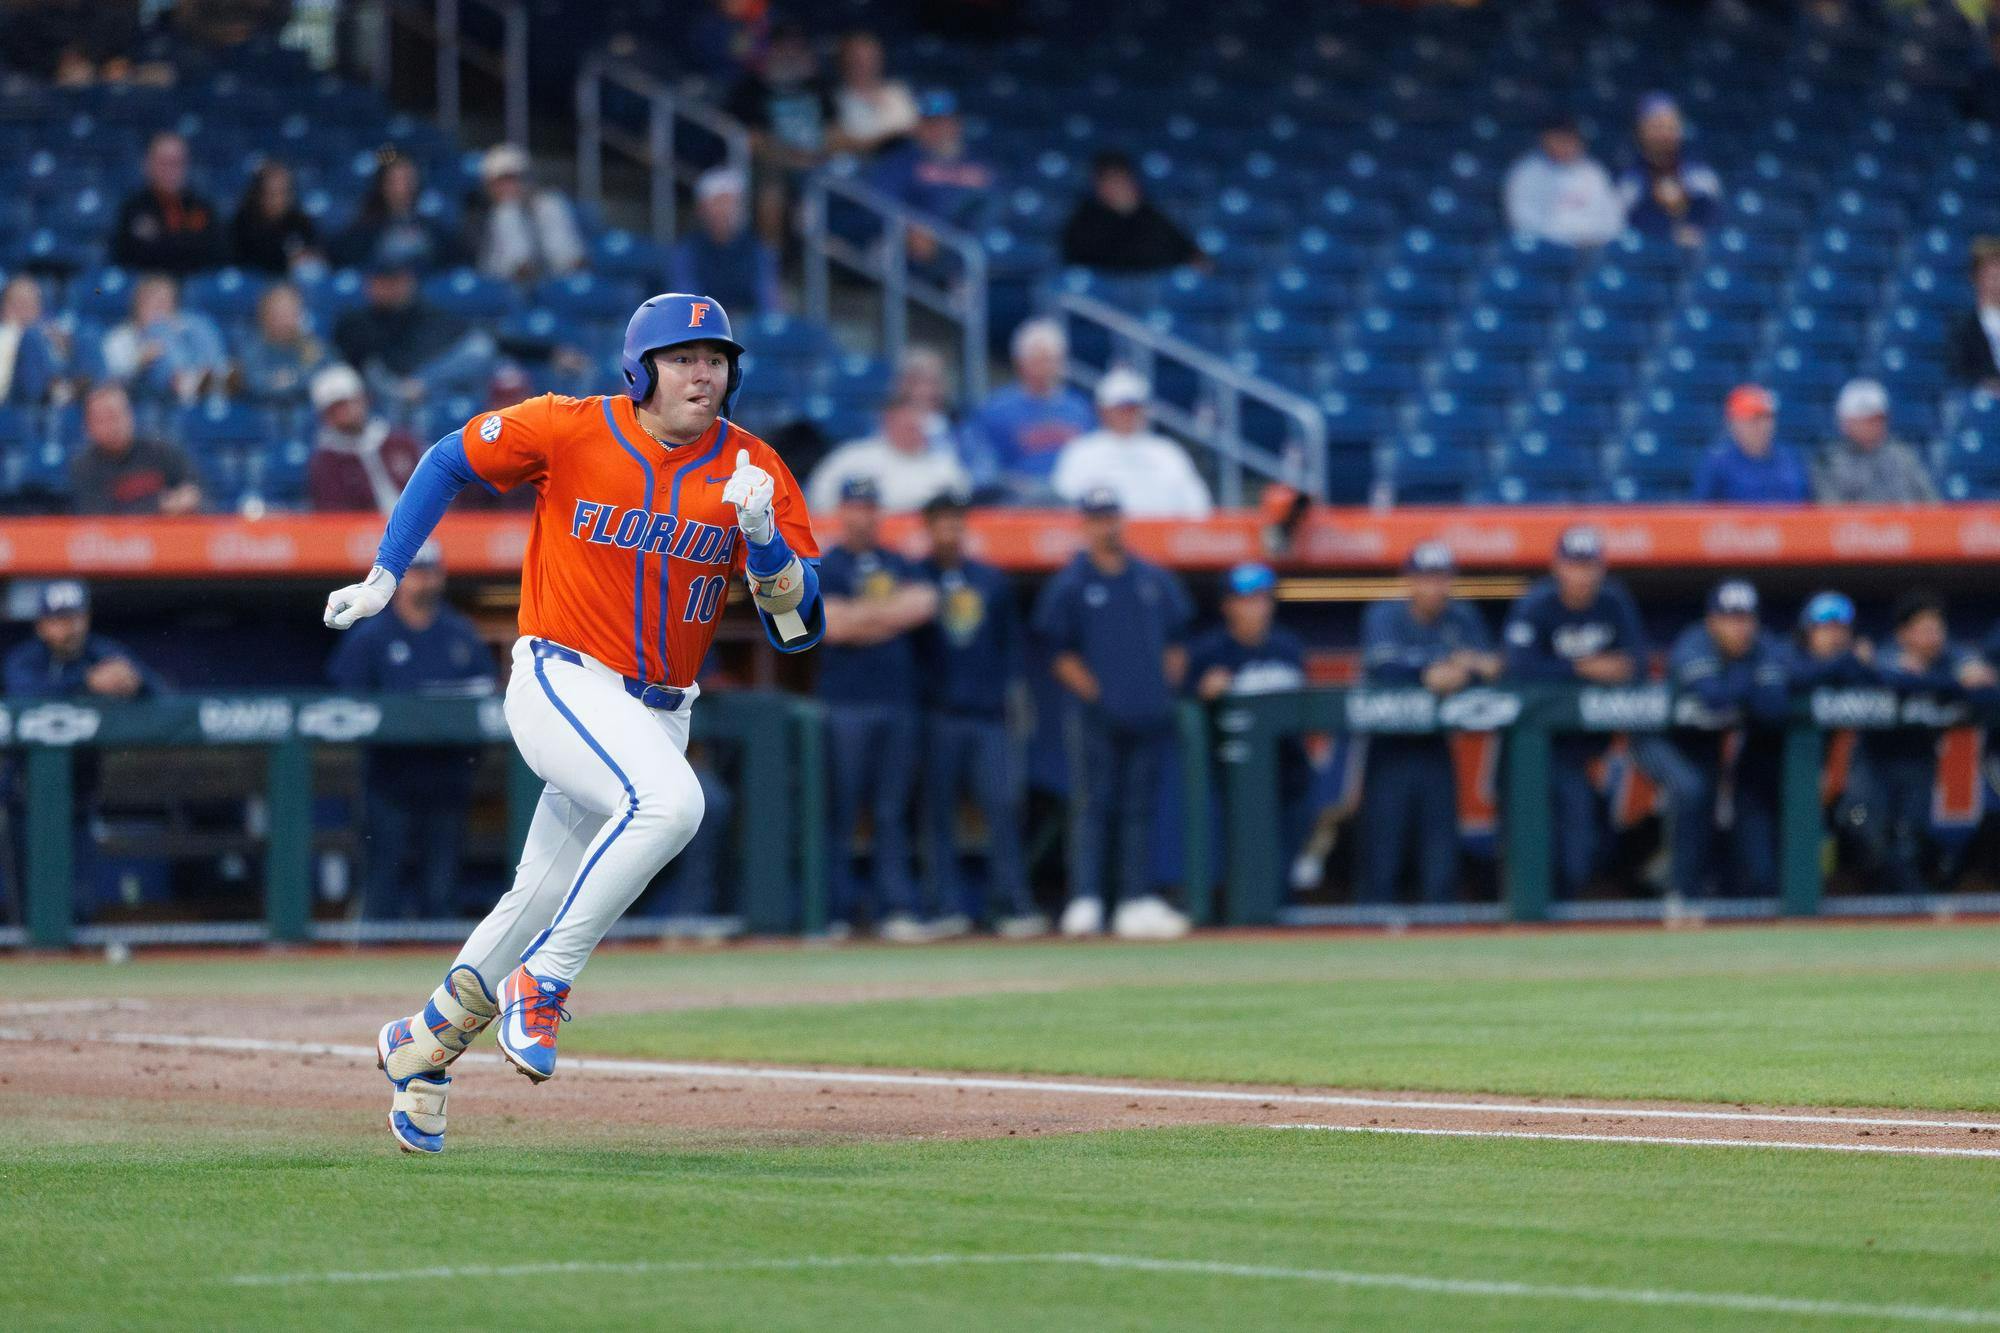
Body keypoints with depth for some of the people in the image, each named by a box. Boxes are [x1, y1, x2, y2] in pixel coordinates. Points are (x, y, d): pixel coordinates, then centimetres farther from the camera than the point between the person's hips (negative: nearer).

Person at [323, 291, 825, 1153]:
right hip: (562, 684, -4)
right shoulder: (568, 432, -9)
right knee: (668, 801, -32)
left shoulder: (754, 471, -3)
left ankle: (424, 1044, 34)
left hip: (658, 714, 5)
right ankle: (541, 985, -21)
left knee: (545, 902, 11)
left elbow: (799, 629, -6)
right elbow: (449, 462, 7)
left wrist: (760, 533, -23)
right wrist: (384, 577, 3)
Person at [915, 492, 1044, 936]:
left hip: (990, 715, 2)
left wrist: (1014, 689, 6)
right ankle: (948, 905, 1)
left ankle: (1011, 904, -4)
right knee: (938, 812, -2)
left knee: (1003, 806, -5)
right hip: (937, 716, -2)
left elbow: (1012, 639, 16)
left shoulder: (992, 581, 14)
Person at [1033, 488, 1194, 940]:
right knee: (1092, 806, -7)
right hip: (1098, 716, -4)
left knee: (1140, 809, 7)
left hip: (1149, 715, 4)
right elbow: (1062, 653, -3)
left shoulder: (1155, 580, 12)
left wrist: (1167, 690, 4)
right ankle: (1084, 902, -10)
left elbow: (1176, 643, 16)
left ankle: (1138, 903, 9)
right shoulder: (1069, 584, -1)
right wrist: (1095, 695, -10)